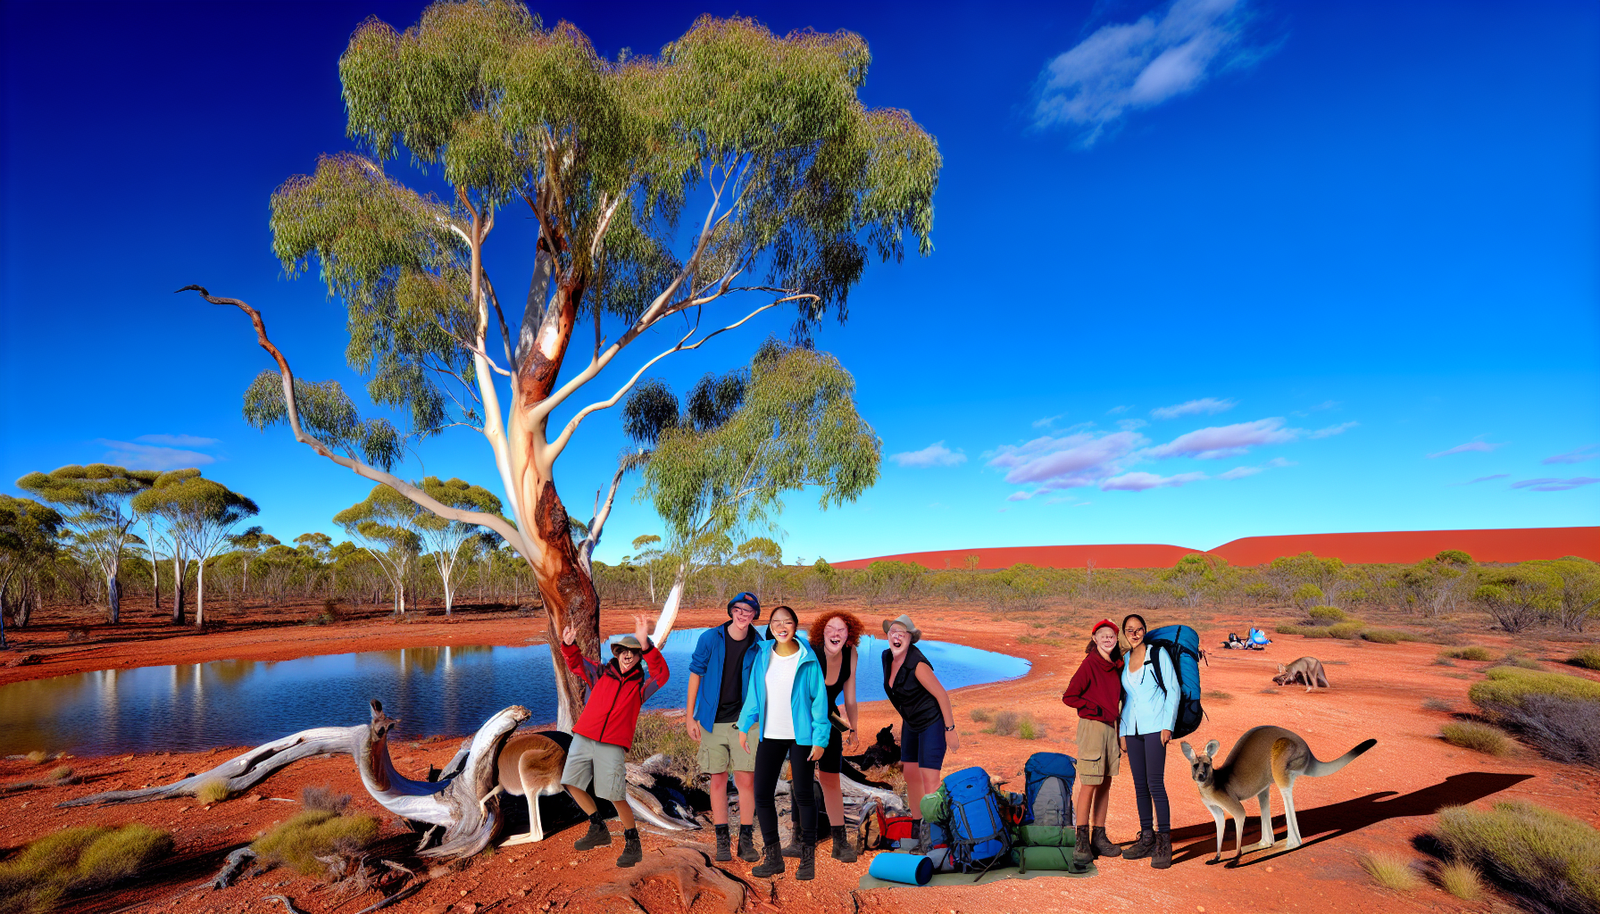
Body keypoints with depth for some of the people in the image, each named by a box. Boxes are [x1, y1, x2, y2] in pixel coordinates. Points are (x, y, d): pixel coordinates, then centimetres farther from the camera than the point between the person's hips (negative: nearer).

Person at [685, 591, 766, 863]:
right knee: (718, 780, 5)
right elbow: (695, 675, 3)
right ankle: (722, 842, 17)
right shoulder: (709, 639, -4)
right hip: (712, 721, 0)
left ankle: (746, 840, 11)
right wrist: (690, 717, 2)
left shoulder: (758, 645, -1)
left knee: (746, 780, -3)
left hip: (744, 721, 0)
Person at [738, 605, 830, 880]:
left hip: (801, 736, -3)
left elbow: (819, 699, -7)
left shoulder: (807, 660, -9)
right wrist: (744, 725, 8)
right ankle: (773, 857, 22)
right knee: (762, 794, 4)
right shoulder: (762, 655, 1)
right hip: (770, 735, 4)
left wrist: (820, 739, -10)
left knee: (802, 795, 4)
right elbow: (754, 692, 10)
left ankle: (808, 858, 22)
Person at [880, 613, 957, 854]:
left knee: (929, 779, -10)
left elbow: (942, 695, -21)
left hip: (933, 722, -8)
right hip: (911, 723, 8)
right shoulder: (887, 657, -5)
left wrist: (950, 730, -17)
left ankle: (932, 834, -1)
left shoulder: (917, 664, -29)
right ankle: (917, 829, 30)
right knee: (910, 773, 14)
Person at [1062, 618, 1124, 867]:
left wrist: (1119, 734, 13)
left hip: (1111, 727, 7)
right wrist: (1097, 709, -11)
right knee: (1089, 784, -5)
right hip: (1091, 726, -7)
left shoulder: (1116, 666, 10)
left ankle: (1099, 837, 19)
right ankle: (1082, 841, 3)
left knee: (1105, 784, 10)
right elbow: (1069, 697, -13)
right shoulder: (1090, 664, -12)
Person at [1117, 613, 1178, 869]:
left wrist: (1167, 725, -10)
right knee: (1139, 784, 6)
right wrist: (1122, 732, 11)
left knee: (1155, 783, -10)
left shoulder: (1158, 654, 0)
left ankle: (1164, 843, -4)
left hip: (1154, 727, -5)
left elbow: (1173, 690, -3)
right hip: (1132, 729, 5)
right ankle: (1147, 838, 14)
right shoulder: (1124, 661, 12)